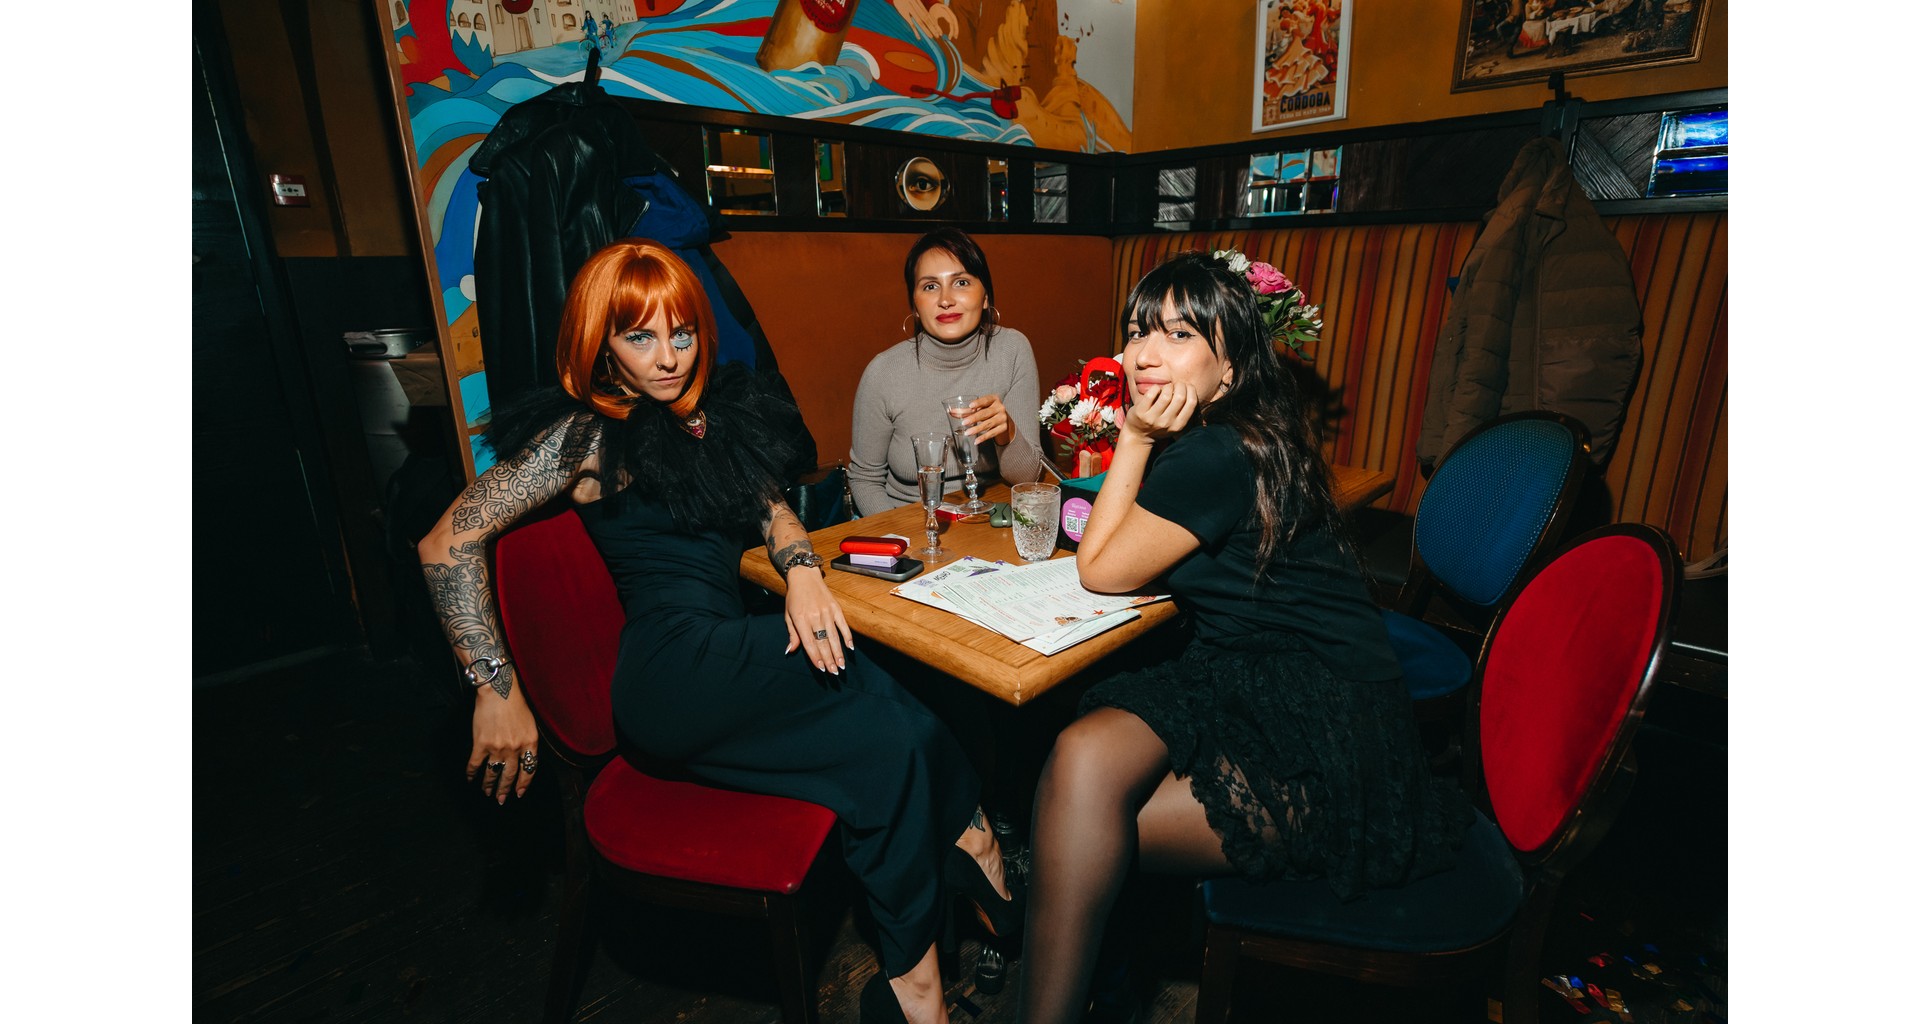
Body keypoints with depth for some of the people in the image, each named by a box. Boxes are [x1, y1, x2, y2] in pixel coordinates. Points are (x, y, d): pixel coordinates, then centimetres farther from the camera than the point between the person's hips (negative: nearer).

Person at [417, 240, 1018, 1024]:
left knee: (891, 740, -14)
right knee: (886, 690, -18)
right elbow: (447, 543, -6)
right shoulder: (589, 433, -4)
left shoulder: (714, 408, 14)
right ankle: (968, 836, 4)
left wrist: (802, 569, -7)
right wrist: (496, 690, -10)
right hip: (677, 669, -6)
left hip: (721, 654, 6)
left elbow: (769, 505, 15)